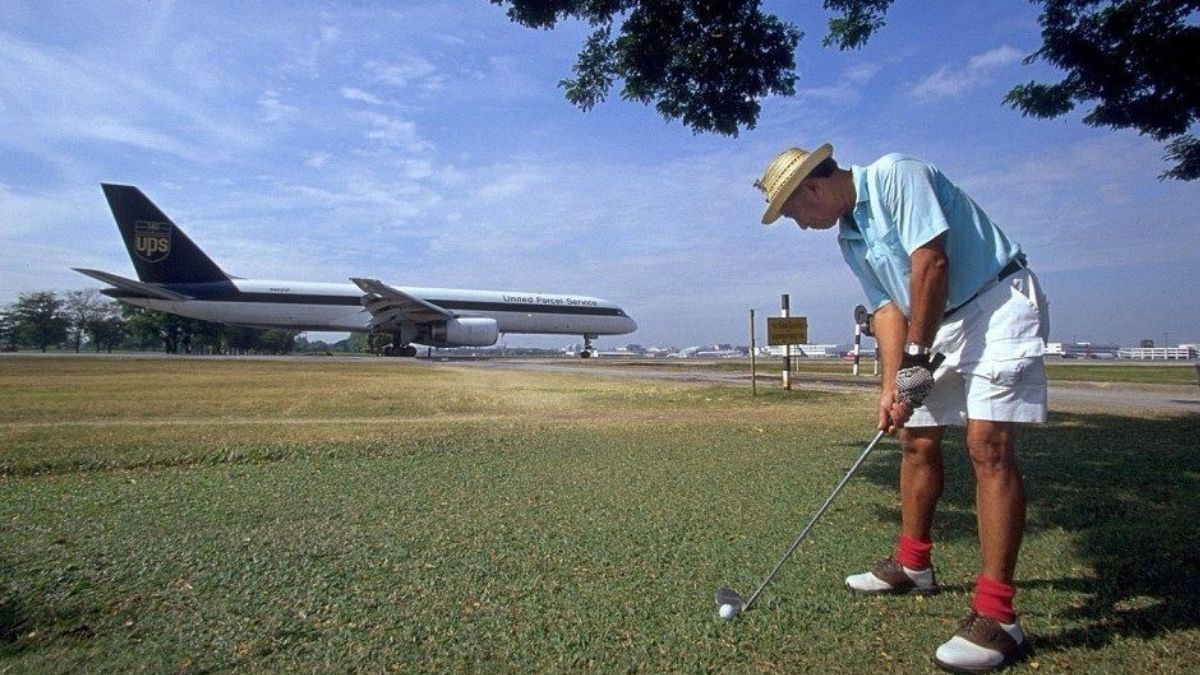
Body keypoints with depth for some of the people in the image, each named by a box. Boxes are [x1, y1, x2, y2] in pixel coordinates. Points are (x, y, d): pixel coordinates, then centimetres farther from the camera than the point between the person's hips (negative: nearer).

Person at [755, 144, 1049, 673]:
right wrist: (892, 382, -5)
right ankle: (912, 565, 28)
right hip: (941, 323, 9)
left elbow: (930, 262, -24)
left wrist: (916, 356, -20)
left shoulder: (895, 175, -16)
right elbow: (888, 306, 6)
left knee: (988, 444, -17)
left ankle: (997, 616, -13)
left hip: (1000, 303, -9)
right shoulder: (849, 239, 9)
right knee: (916, 439, 11)